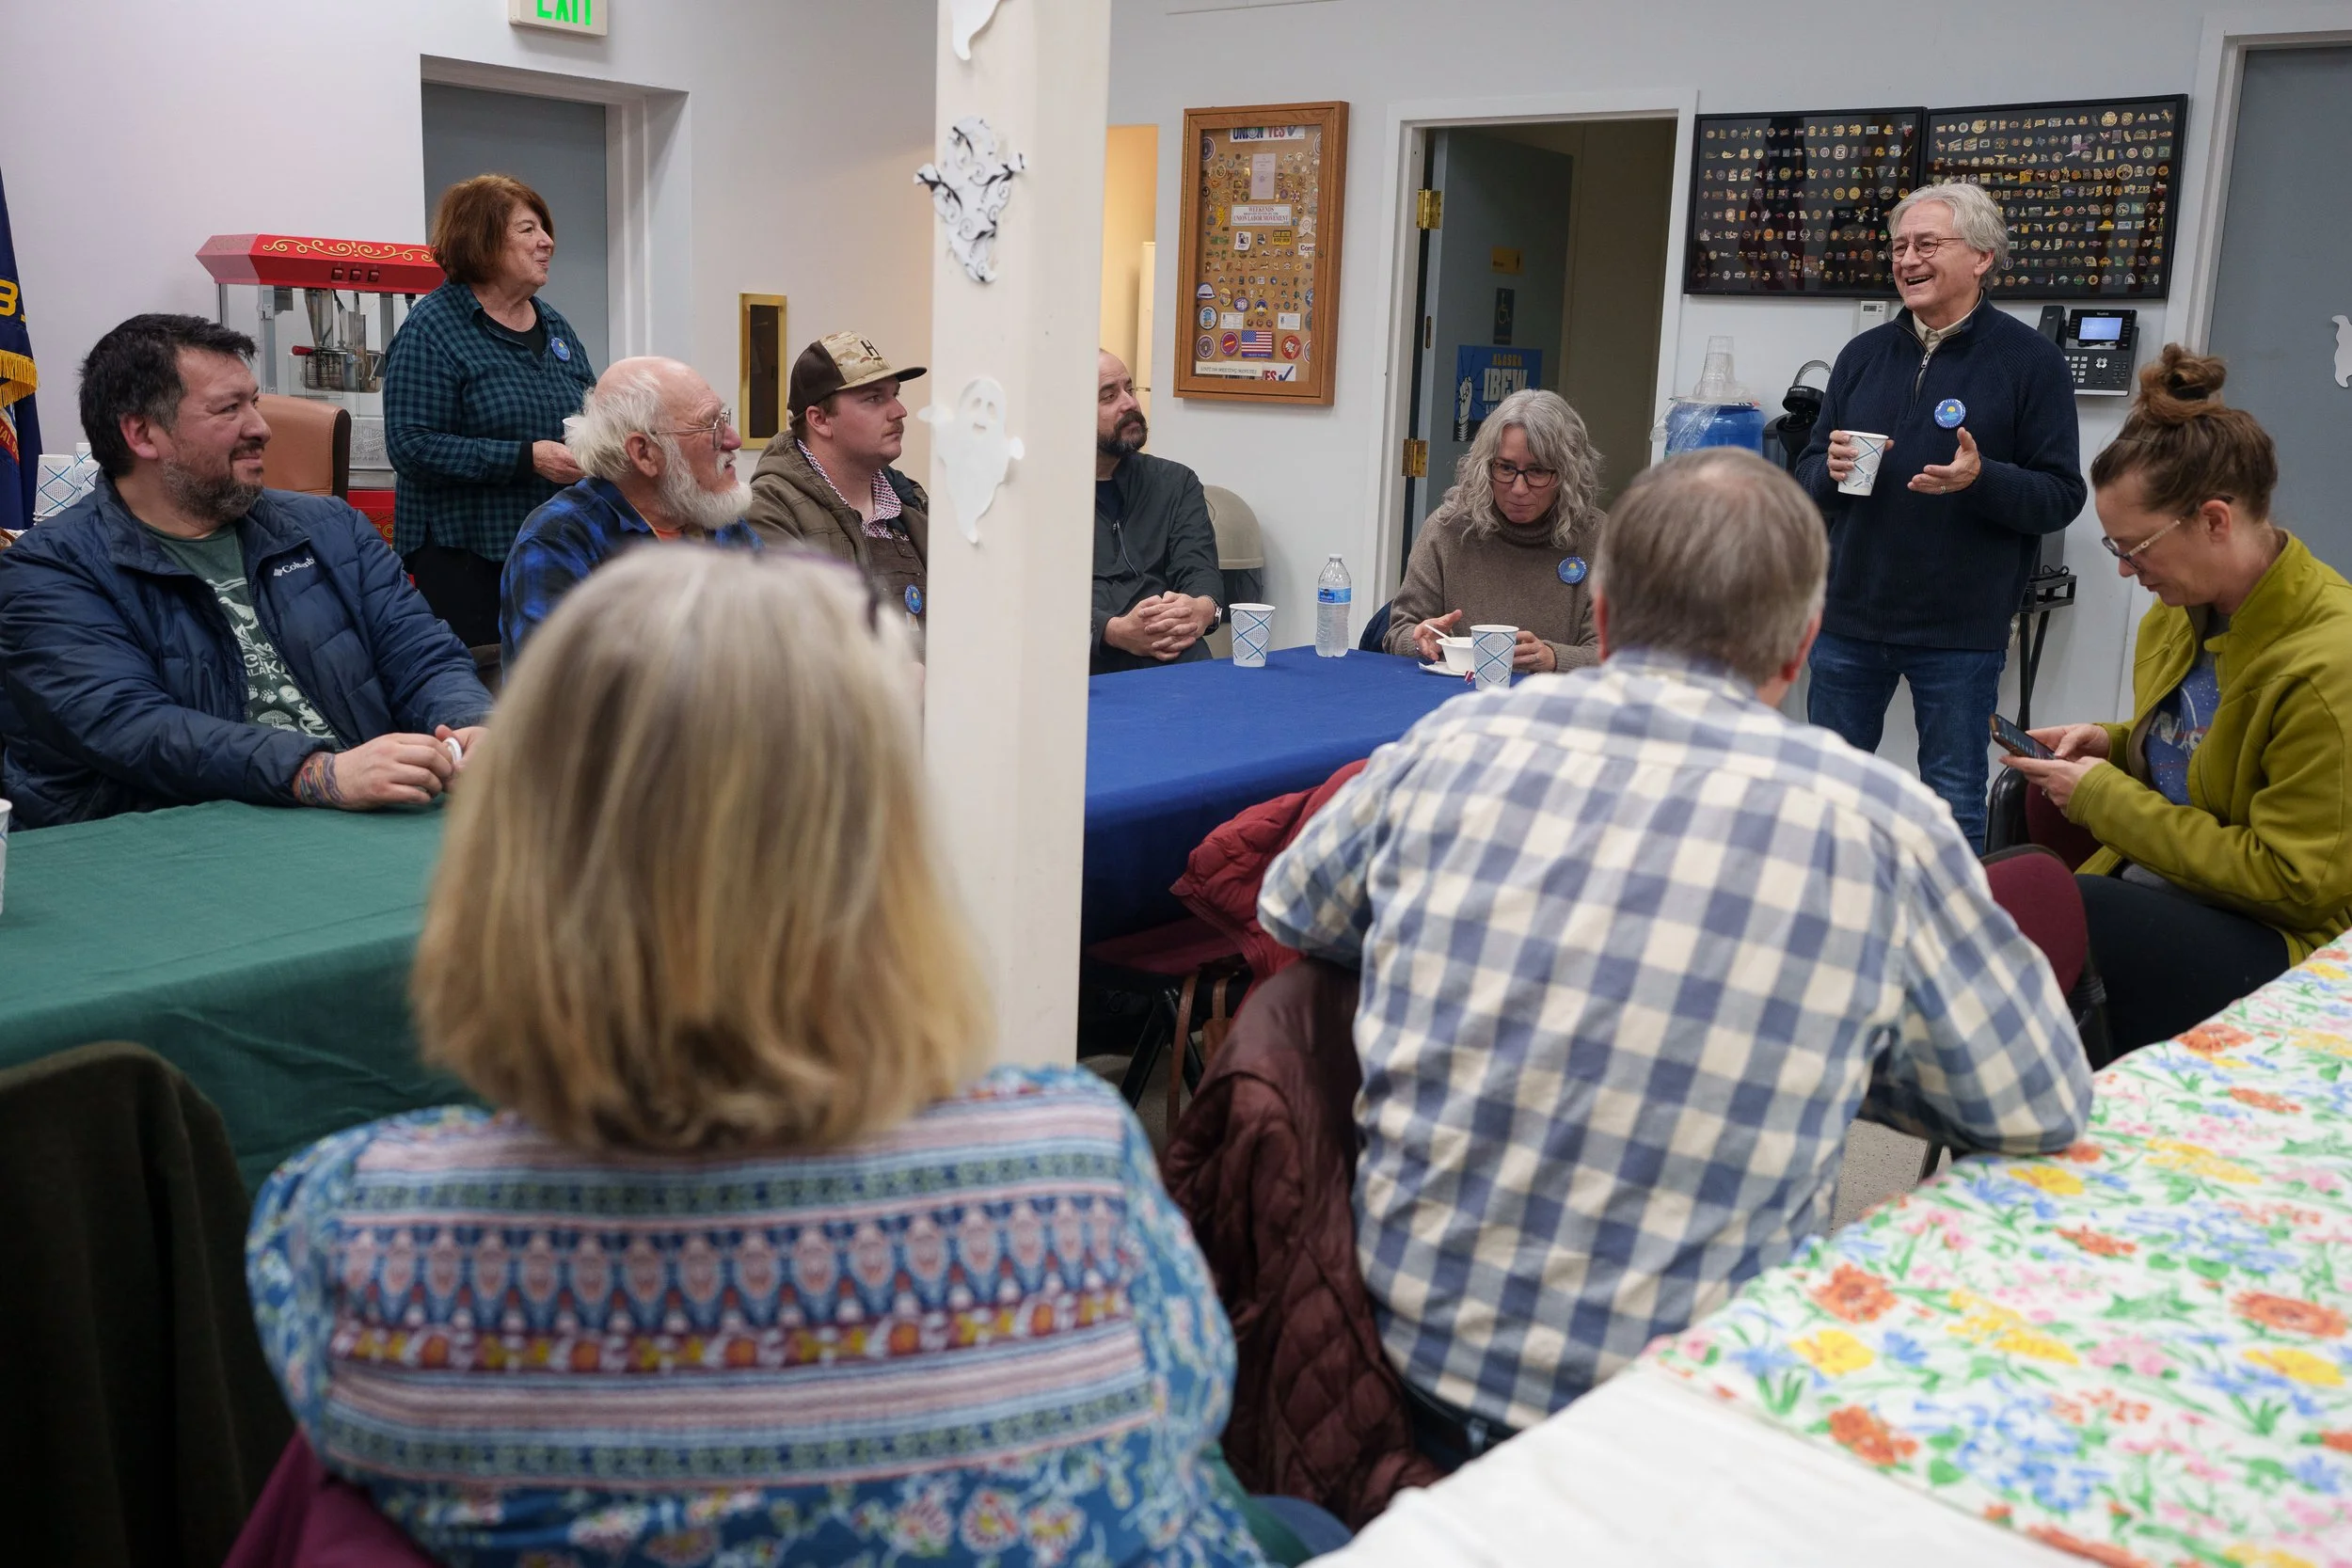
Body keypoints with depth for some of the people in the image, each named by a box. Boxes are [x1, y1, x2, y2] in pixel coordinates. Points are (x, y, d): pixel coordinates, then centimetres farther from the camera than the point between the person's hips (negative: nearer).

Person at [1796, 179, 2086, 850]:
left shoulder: (2029, 359, -3)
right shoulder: (1863, 355, 10)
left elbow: (2062, 496, -7)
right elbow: (1807, 478, 14)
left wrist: (1981, 479, -25)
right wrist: (1831, 470, -10)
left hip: (1962, 630, -4)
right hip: (1849, 618, 4)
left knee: (1953, 807, 6)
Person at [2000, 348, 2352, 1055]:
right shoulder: (2180, 610, 6)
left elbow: (2293, 881, -17)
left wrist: (2103, 797, -15)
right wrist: (2111, 743, 2)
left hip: (2274, 939, -7)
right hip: (2151, 885, 7)